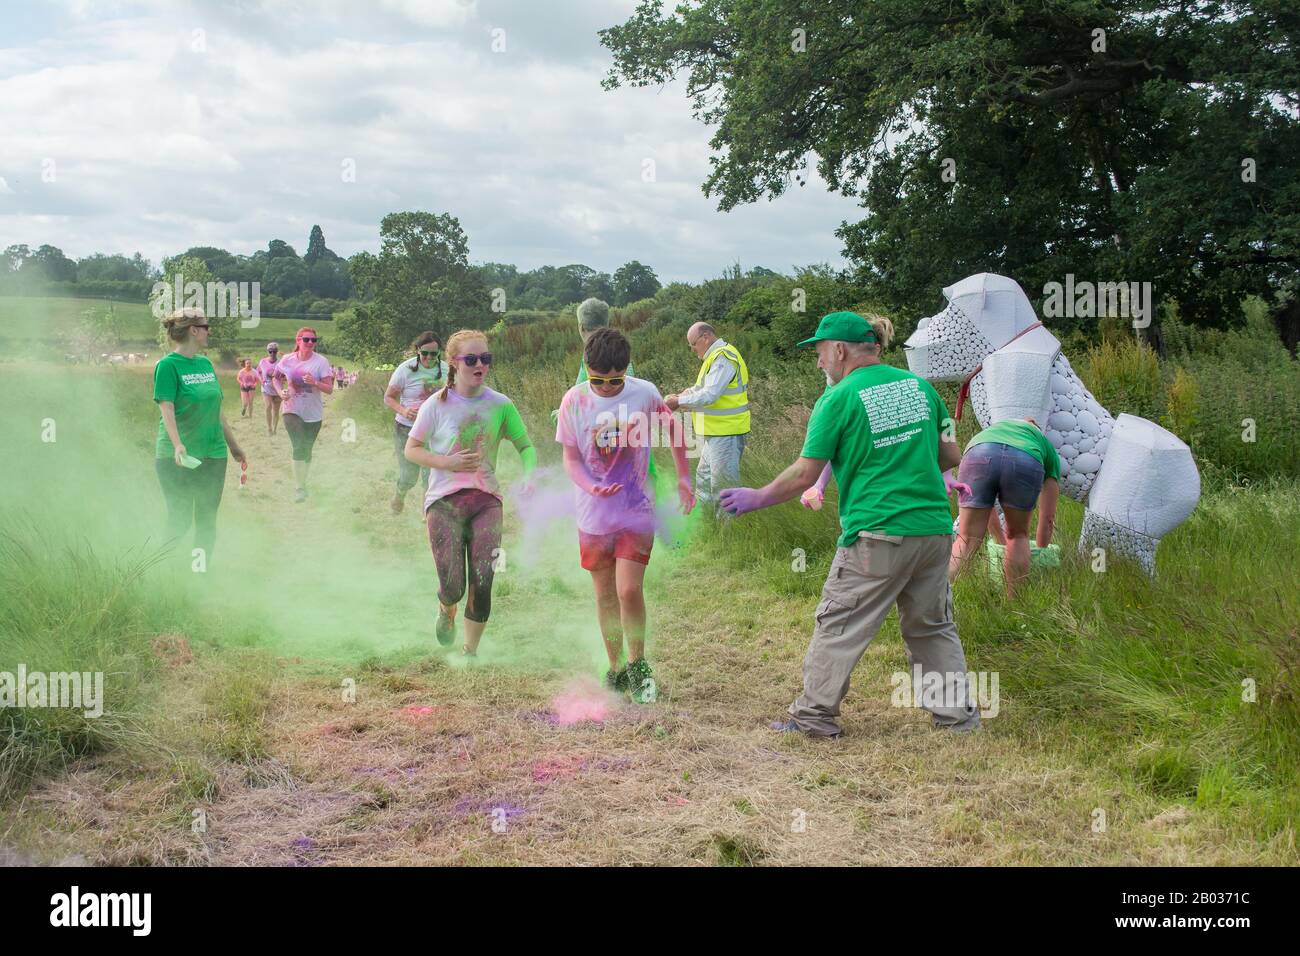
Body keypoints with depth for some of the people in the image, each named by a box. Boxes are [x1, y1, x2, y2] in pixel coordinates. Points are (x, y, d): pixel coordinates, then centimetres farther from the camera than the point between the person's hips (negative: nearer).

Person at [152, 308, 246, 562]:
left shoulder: (205, 363, 11)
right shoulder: (168, 365, -9)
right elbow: (166, 408, -18)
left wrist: (233, 444, 21)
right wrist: (177, 445, -31)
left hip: (213, 454, 6)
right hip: (178, 457, -6)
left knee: (207, 521, 8)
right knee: (180, 521, -2)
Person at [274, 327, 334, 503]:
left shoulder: (321, 362, -10)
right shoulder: (287, 360, -5)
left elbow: (329, 389, -11)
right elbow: (277, 379, 11)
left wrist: (315, 383, -29)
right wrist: (280, 392, -9)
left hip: (313, 414, 1)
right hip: (292, 411, -1)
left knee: (307, 449, 14)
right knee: (298, 447, -18)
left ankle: (303, 483, 33)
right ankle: (299, 488, -14)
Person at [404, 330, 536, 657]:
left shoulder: (500, 405, 1)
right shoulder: (437, 405, -3)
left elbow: (526, 446, 8)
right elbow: (411, 450, 3)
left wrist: (528, 475, -12)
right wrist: (447, 463, -14)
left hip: (486, 499, 1)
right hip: (444, 500, -1)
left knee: (482, 584, -6)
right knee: (453, 586, -8)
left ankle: (470, 652, 15)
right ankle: (446, 610, 32)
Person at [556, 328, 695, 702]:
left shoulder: (645, 393, -7)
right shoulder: (574, 401, -7)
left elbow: (673, 428, 11)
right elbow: (570, 458, -3)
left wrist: (683, 478, 13)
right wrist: (592, 487, -22)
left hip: (637, 511, -2)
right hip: (594, 514, 2)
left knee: (629, 590, -12)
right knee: (605, 595, 9)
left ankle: (638, 665, 8)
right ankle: (616, 670, 23)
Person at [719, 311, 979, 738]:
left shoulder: (839, 398, -8)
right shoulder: (918, 384, 9)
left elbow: (804, 475, -7)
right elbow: (951, 455, 14)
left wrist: (756, 498, 7)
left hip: (877, 534, -6)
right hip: (934, 529, 6)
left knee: (838, 625, 6)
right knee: (933, 625, 18)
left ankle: (815, 714, 11)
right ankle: (958, 712, 20)